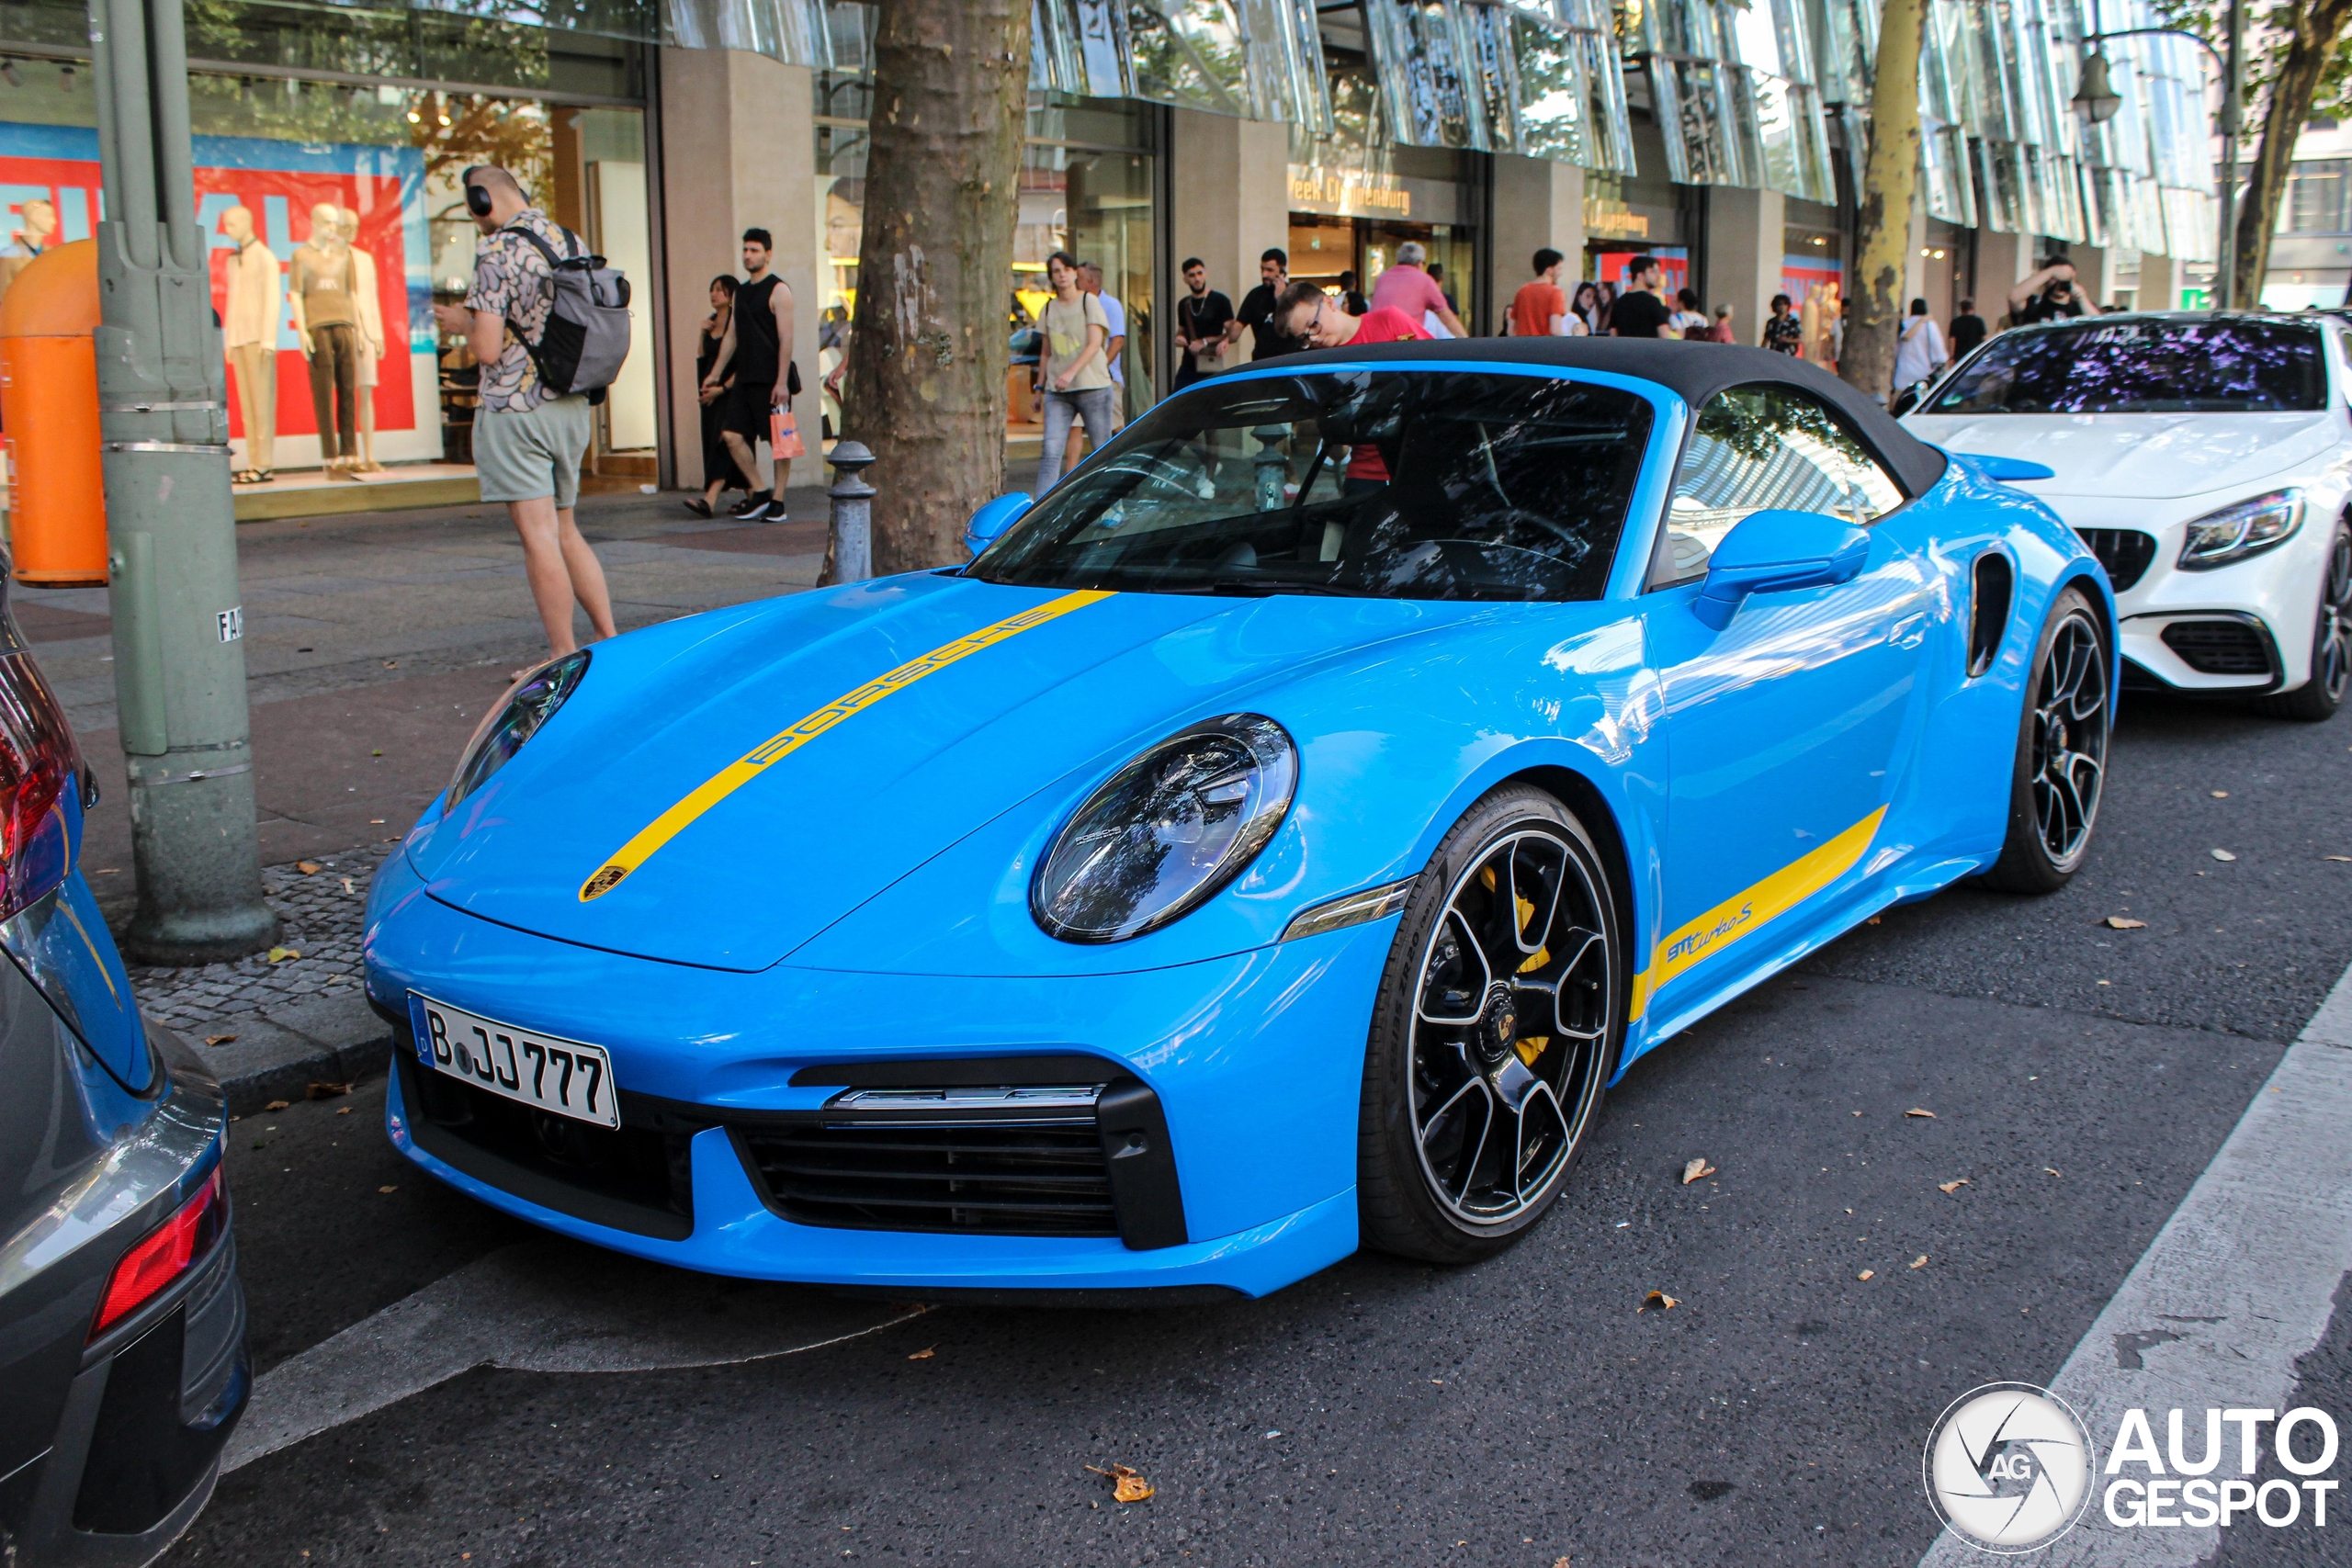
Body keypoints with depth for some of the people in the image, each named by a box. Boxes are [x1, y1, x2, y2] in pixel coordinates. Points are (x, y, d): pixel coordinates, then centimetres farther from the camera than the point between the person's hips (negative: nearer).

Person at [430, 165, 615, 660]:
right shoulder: (569, 243, 10)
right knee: (566, 532, 16)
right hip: (572, 406, 7)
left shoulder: (497, 252, -12)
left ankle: (564, 659, -3)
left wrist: (461, 324, 5)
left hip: (514, 410, -7)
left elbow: (489, 349, -18)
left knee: (539, 536, -5)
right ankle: (610, 642, 12)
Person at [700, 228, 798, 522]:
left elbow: (786, 338, -12)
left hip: (772, 379, -7)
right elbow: (731, 336, 22)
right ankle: (758, 493, 8)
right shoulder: (741, 291, 17)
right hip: (745, 379, 7)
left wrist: (782, 381, -19)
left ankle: (777, 501, 5)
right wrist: (715, 374, 19)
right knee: (732, 435, -1)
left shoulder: (778, 290, -5)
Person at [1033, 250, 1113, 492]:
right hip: (1057, 392, 3)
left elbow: (1094, 344, -10)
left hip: (1093, 387, -3)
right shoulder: (1049, 308, 14)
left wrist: (1071, 372, -23)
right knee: (1050, 451, -11)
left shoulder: (1089, 301, 1)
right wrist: (1039, 386, 14)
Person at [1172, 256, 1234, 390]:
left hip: (1210, 370, -4)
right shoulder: (1184, 304, 14)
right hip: (1187, 368, 5)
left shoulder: (1220, 301, -2)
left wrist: (1205, 342, -17)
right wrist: (1179, 338, 3)